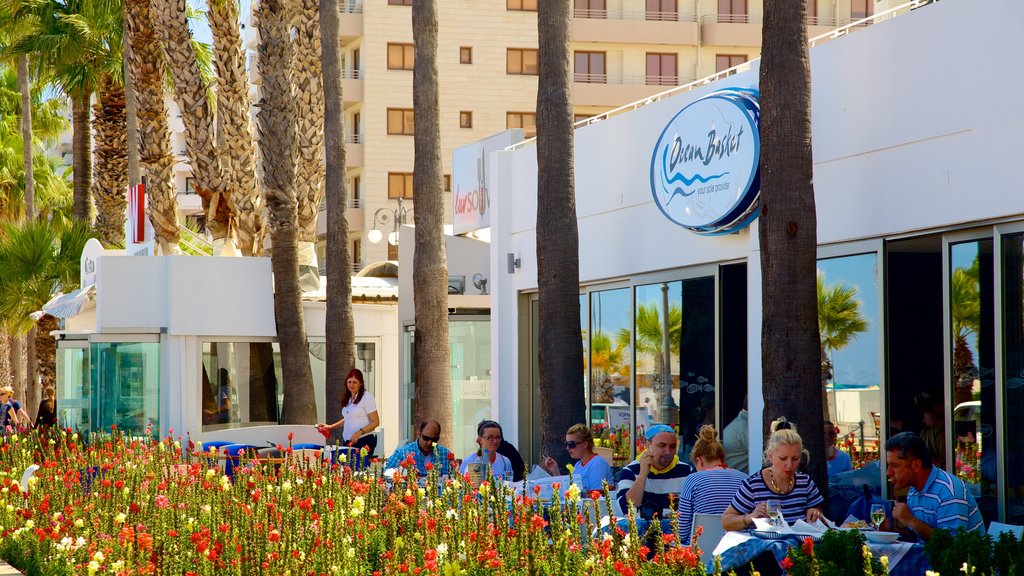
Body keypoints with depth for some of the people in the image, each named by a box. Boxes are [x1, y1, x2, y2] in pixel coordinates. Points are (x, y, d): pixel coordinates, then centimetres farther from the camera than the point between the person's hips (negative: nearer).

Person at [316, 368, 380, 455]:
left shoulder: (367, 397, -6)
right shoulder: (347, 399, 16)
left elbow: (375, 422, -8)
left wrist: (360, 432, -20)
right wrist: (330, 427, 18)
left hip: (364, 441, -6)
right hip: (348, 441, 6)